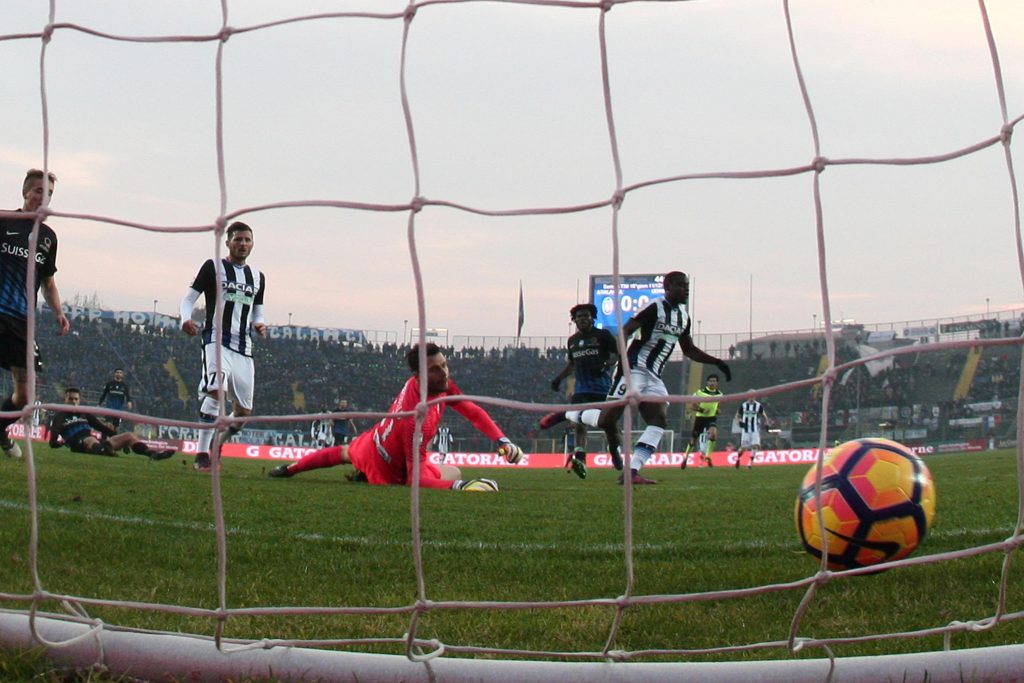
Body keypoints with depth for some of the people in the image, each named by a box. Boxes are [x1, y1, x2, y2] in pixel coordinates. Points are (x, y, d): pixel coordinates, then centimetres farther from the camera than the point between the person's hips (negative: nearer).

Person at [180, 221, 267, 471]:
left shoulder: (257, 277, 18)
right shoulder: (213, 267, 3)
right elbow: (189, 297, 1)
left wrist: (259, 325, 2)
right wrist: (186, 319, -20)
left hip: (243, 347, 6)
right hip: (217, 340, -6)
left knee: (244, 410, 5)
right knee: (217, 390, -29)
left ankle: (214, 446, 29)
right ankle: (202, 455, -25)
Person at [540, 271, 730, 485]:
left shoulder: (683, 316, 17)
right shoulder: (655, 307, -10)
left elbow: (689, 350, 28)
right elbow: (625, 331, -17)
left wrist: (716, 362, 21)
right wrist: (622, 360, -33)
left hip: (653, 377, 8)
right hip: (634, 369, -8)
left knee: (659, 422, -9)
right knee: (606, 419, -12)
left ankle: (632, 472, -13)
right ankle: (564, 414, 13)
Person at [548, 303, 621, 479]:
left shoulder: (603, 335, 1)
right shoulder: (572, 341, 19)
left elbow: (617, 354, -2)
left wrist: (607, 365, -21)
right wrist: (559, 378, 24)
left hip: (603, 389, -3)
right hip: (582, 390, 3)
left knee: (611, 425, 4)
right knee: (580, 423, -18)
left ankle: (617, 457, 26)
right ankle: (580, 461, -32)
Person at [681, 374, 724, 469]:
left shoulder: (719, 394, 1)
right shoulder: (700, 393, -12)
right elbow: (690, 407, -9)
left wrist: (717, 410, -1)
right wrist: (701, 410, -23)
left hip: (711, 418, 2)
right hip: (700, 418, -1)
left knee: (713, 433, -30)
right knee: (693, 440, 7)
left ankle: (707, 457, -21)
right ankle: (685, 458, 31)